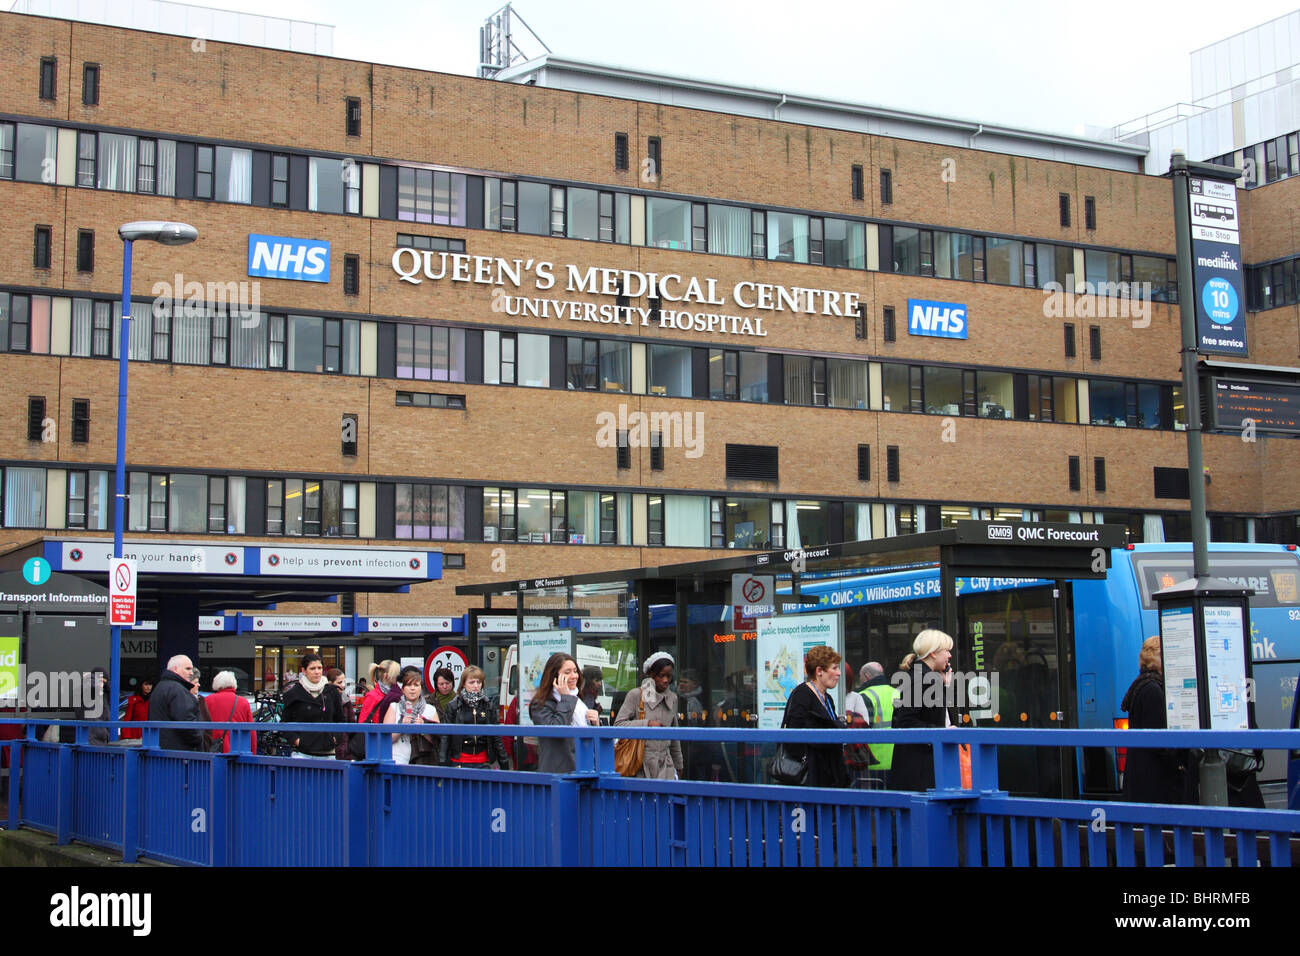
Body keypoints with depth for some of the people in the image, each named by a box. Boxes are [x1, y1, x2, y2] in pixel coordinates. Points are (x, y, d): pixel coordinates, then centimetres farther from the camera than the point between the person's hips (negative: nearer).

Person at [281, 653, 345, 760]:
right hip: (302, 753, -3)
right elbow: (285, 722, 7)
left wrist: (336, 737, 7)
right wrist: (295, 739, -5)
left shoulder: (332, 691, 9)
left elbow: (339, 719, 20)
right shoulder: (293, 694, 1)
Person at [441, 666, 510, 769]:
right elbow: (445, 737, -1)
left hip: (483, 763, 2)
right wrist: (442, 763, -6)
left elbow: (496, 737, 11)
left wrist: (504, 763, 9)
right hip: (459, 762, -2)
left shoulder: (488, 706, 8)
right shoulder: (453, 706, 2)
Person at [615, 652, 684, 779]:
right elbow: (618, 724, -9)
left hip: (664, 764, 4)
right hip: (641, 762, -4)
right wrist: (647, 724, -16)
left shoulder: (672, 698, 14)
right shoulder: (636, 695, -2)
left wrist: (678, 764, 27)